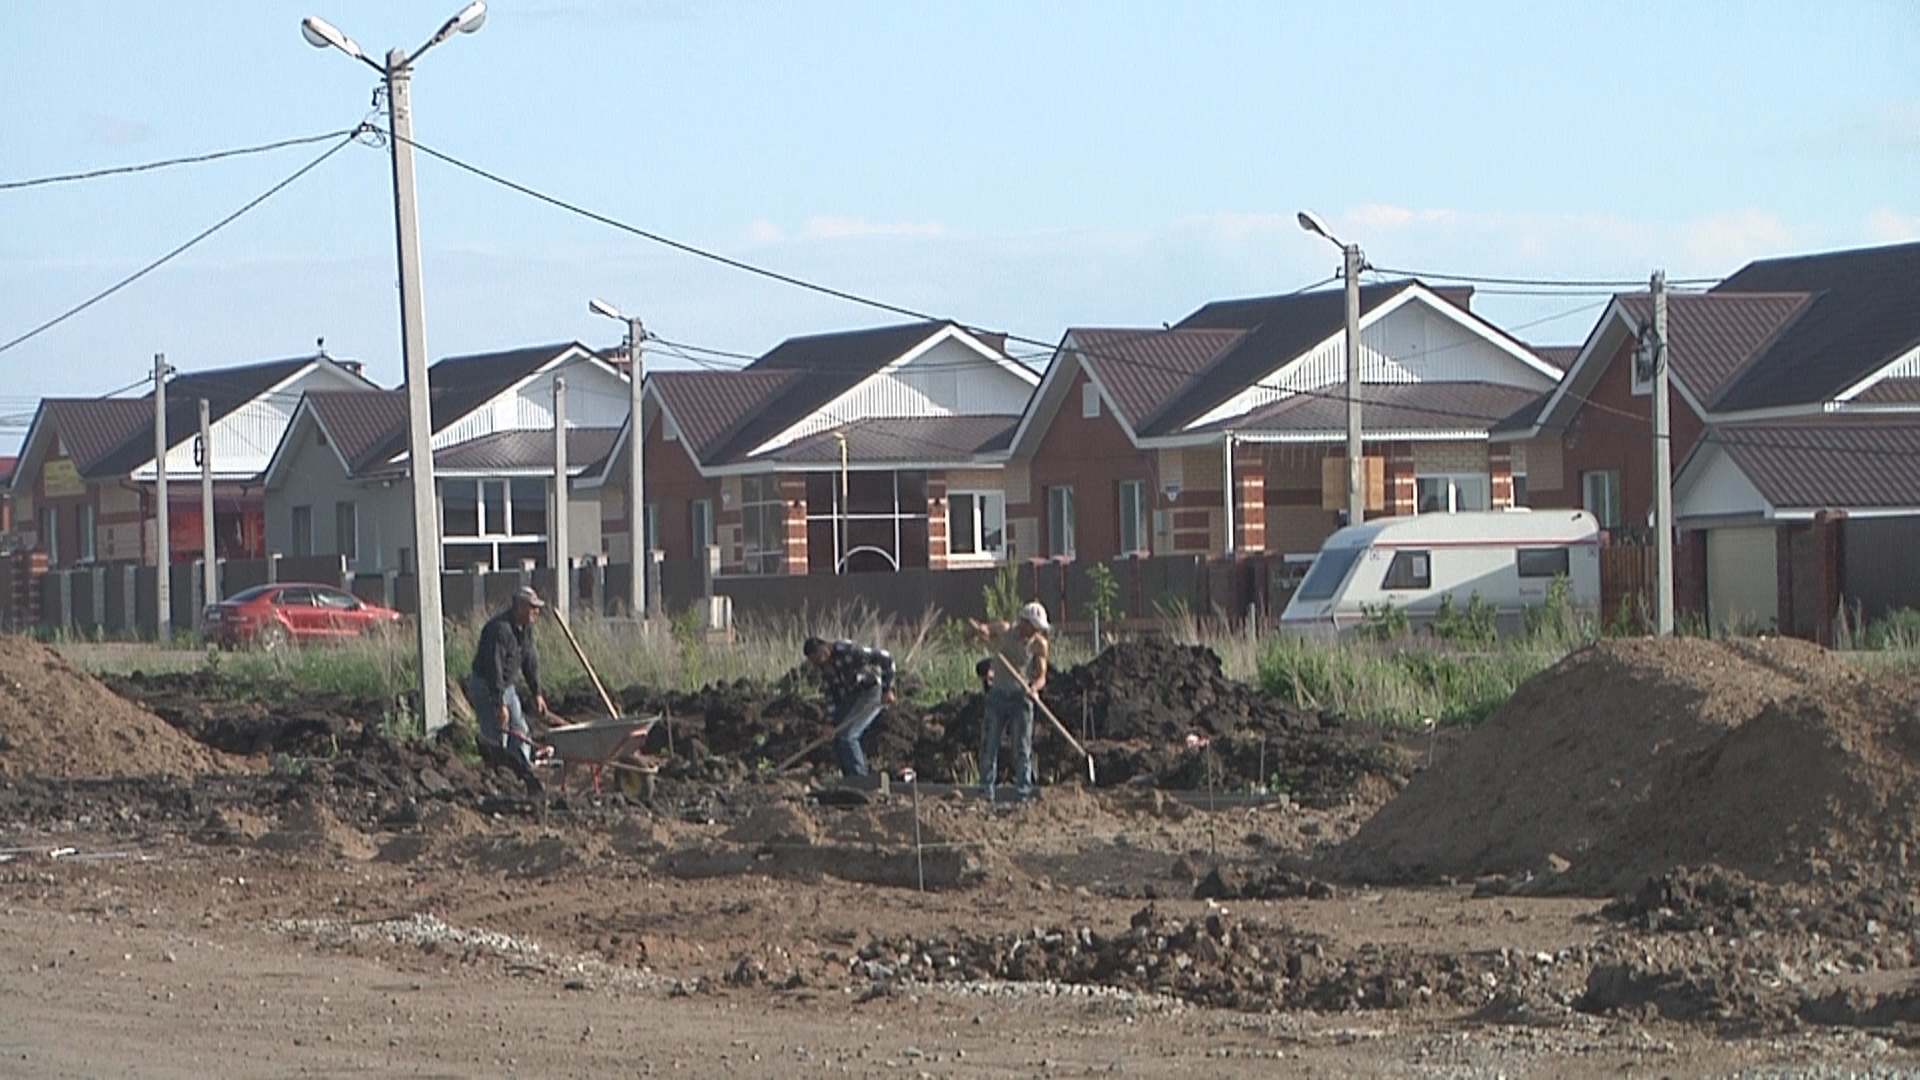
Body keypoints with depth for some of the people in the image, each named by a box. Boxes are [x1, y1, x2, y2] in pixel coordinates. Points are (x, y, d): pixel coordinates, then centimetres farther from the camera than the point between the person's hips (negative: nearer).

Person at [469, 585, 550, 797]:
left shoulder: (524, 628, 4)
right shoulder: (499, 629, -26)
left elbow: (530, 660, 13)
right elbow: (494, 668, -29)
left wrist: (536, 693, 9)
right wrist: (499, 704, -29)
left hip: (507, 685, 9)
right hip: (486, 686, -9)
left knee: (520, 733, 3)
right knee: (496, 738, -10)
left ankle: (526, 773, 4)